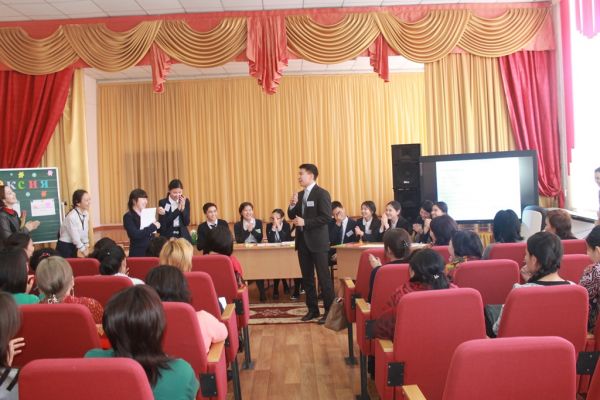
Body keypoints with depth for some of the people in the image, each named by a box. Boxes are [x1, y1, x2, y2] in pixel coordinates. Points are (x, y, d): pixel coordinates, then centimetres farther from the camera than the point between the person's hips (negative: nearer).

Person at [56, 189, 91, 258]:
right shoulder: (72, 216, -26)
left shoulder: (86, 214, -3)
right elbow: (75, 237, -20)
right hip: (64, 246, -7)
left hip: (73, 246, 7)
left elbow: (85, 232, 5)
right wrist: (83, 250, -10)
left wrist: (86, 247, 4)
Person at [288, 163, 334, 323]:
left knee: (323, 277, -2)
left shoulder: (322, 194, -10)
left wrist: (305, 222, -20)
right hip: (303, 241, 8)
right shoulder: (300, 194, 13)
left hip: (317, 241, -7)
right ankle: (313, 309, 21)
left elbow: (326, 217, -18)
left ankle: (330, 310, 6)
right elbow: (292, 216, 14)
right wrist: (292, 205, -6)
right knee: (307, 277, 11)